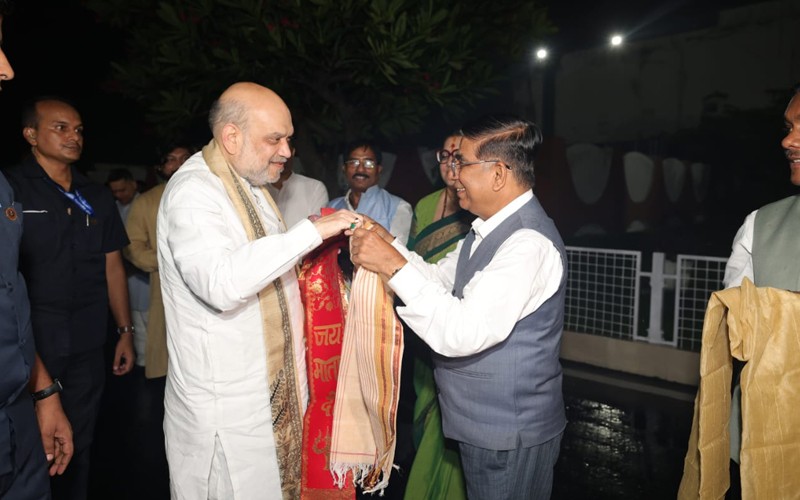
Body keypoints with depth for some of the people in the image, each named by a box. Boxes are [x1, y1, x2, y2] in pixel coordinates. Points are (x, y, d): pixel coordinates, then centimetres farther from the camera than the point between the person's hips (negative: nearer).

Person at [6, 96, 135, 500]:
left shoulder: (97, 197, 10)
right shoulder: (12, 189, -4)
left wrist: (125, 331, 10)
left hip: (88, 346, 4)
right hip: (31, 345, -4)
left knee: (78, 447, 14)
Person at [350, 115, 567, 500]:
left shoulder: (528, 244, -27)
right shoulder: (491, 229, 6)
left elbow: (463, 332, -33)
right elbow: (441, 279, 10)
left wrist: (394, 265, -30)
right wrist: (388, 244, -4)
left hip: (509, 436, -9)